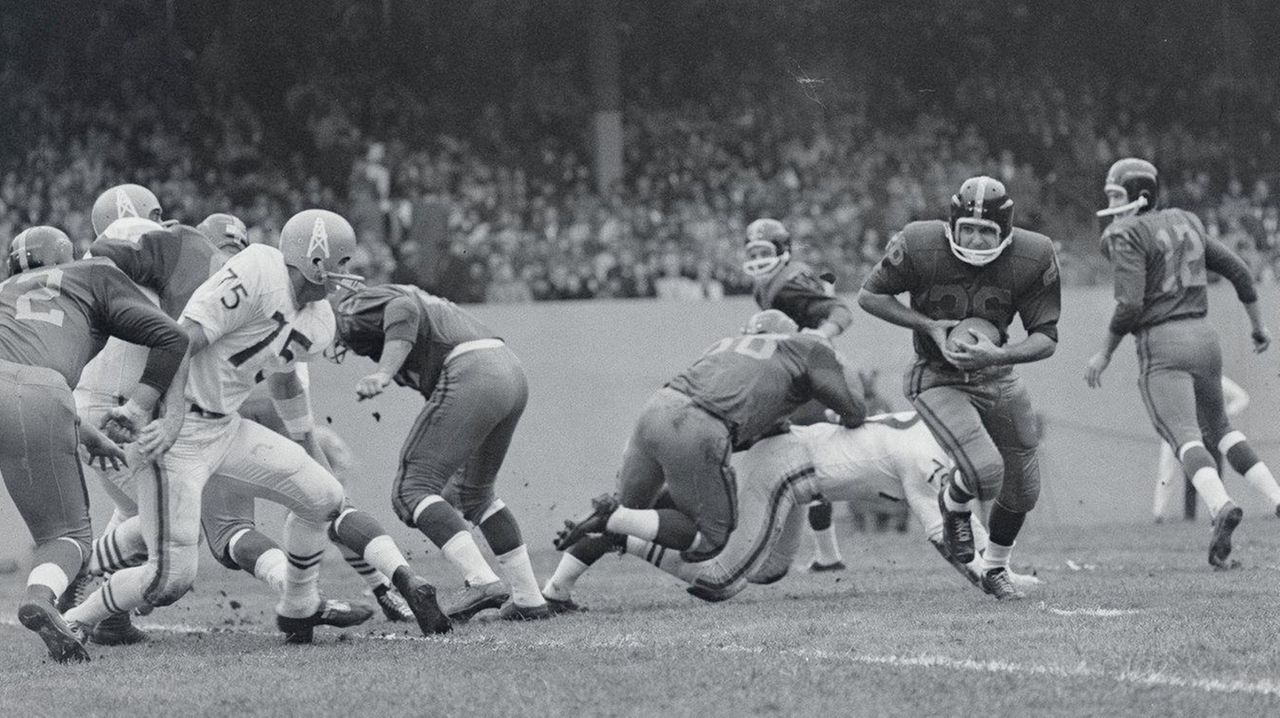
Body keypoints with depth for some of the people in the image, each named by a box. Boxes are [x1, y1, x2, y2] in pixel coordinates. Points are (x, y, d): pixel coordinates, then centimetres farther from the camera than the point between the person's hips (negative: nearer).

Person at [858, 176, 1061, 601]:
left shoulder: (1032, 259, -16)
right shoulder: (919, 247, -22)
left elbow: (1046, 339, -10)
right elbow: (869, 296, -7)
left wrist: (998, 355, -30)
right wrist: (931, 327, -19)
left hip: (997, 378, 4)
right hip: (938, 381, -4)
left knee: (1022, 491, 13)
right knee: (985, 472, -25)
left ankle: (995, 570, 42)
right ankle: (954, 503, 13)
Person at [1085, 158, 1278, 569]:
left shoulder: (1127, 236, -6)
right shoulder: (1186, 225, 17)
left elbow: (1130, 305, -15)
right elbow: (1238, 271, 21)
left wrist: (1105, 354, -3)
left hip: (1161, 344, -7)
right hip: (1203, 335, 7)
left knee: (1185, 438, -17)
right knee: (1217, 428, 23)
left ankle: (1221, 507, -42)